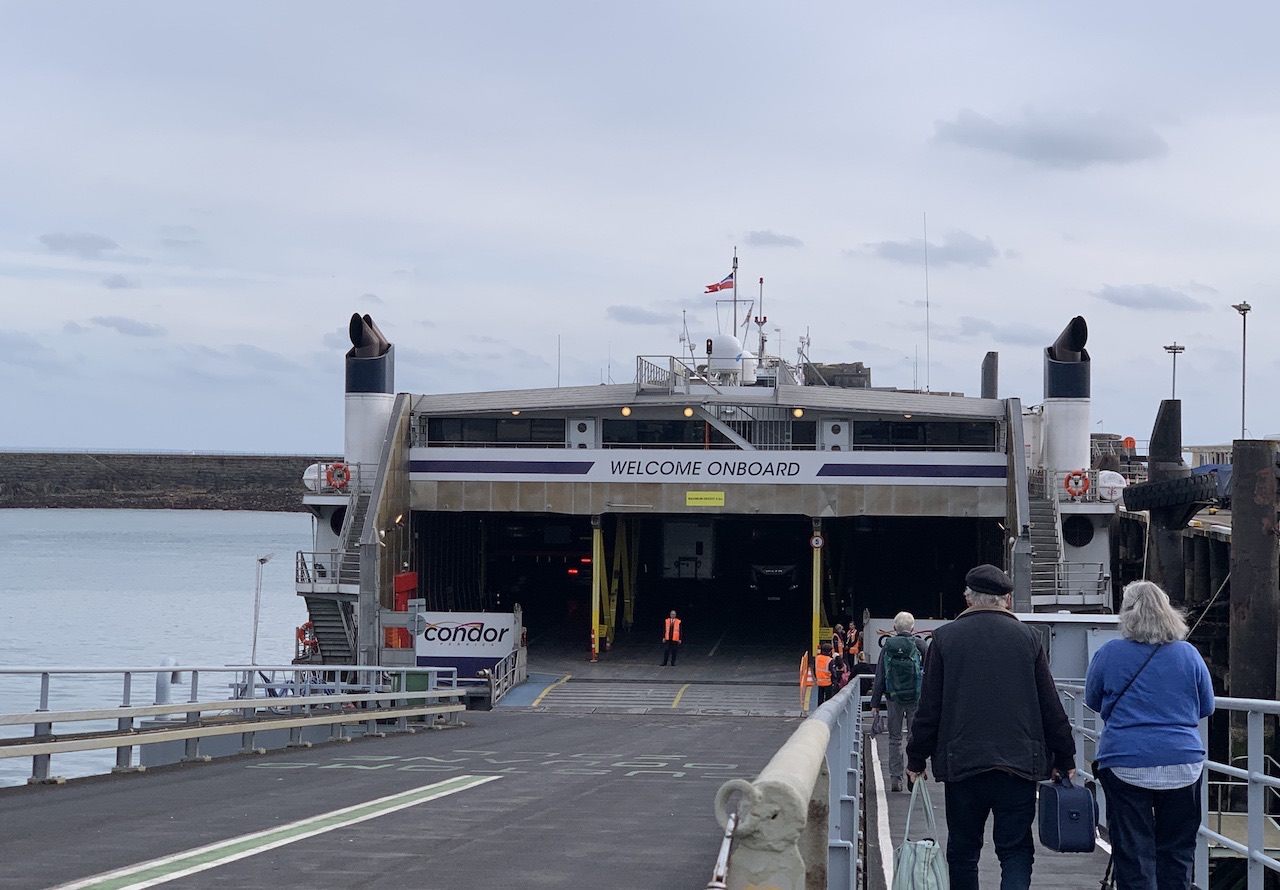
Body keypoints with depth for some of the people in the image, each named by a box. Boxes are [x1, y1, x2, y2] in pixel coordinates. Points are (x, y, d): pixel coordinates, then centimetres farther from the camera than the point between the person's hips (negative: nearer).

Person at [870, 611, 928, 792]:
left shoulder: (887, 646, 2)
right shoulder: (919, 645, -3)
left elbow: (879, 677, 3)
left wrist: (875, 704, 7)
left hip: (894, 699, 2)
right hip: (916, 698, -1)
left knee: (895, 739, 7)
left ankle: (895, 779, 5)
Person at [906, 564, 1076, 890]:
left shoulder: (944, 638, 2)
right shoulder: (1027, 638, 3)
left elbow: (929, 707, 1)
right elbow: (1051, 707, 6)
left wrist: (916, 759, 9)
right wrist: (1065, 759, 14)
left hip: (961, 762, 0)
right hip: (1019, 762, 0)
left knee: (962, 851, 12)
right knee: (1016, 850, 1)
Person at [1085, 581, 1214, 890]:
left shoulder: (1108, 654, -3)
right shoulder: (1188, 654, 1)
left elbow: (1092, 700, 12)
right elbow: (1206, 707, 12)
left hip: (1125, 764, -2)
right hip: (1183, 762, 2)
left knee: (1133, 854, 2)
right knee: (1177, 852, 10)